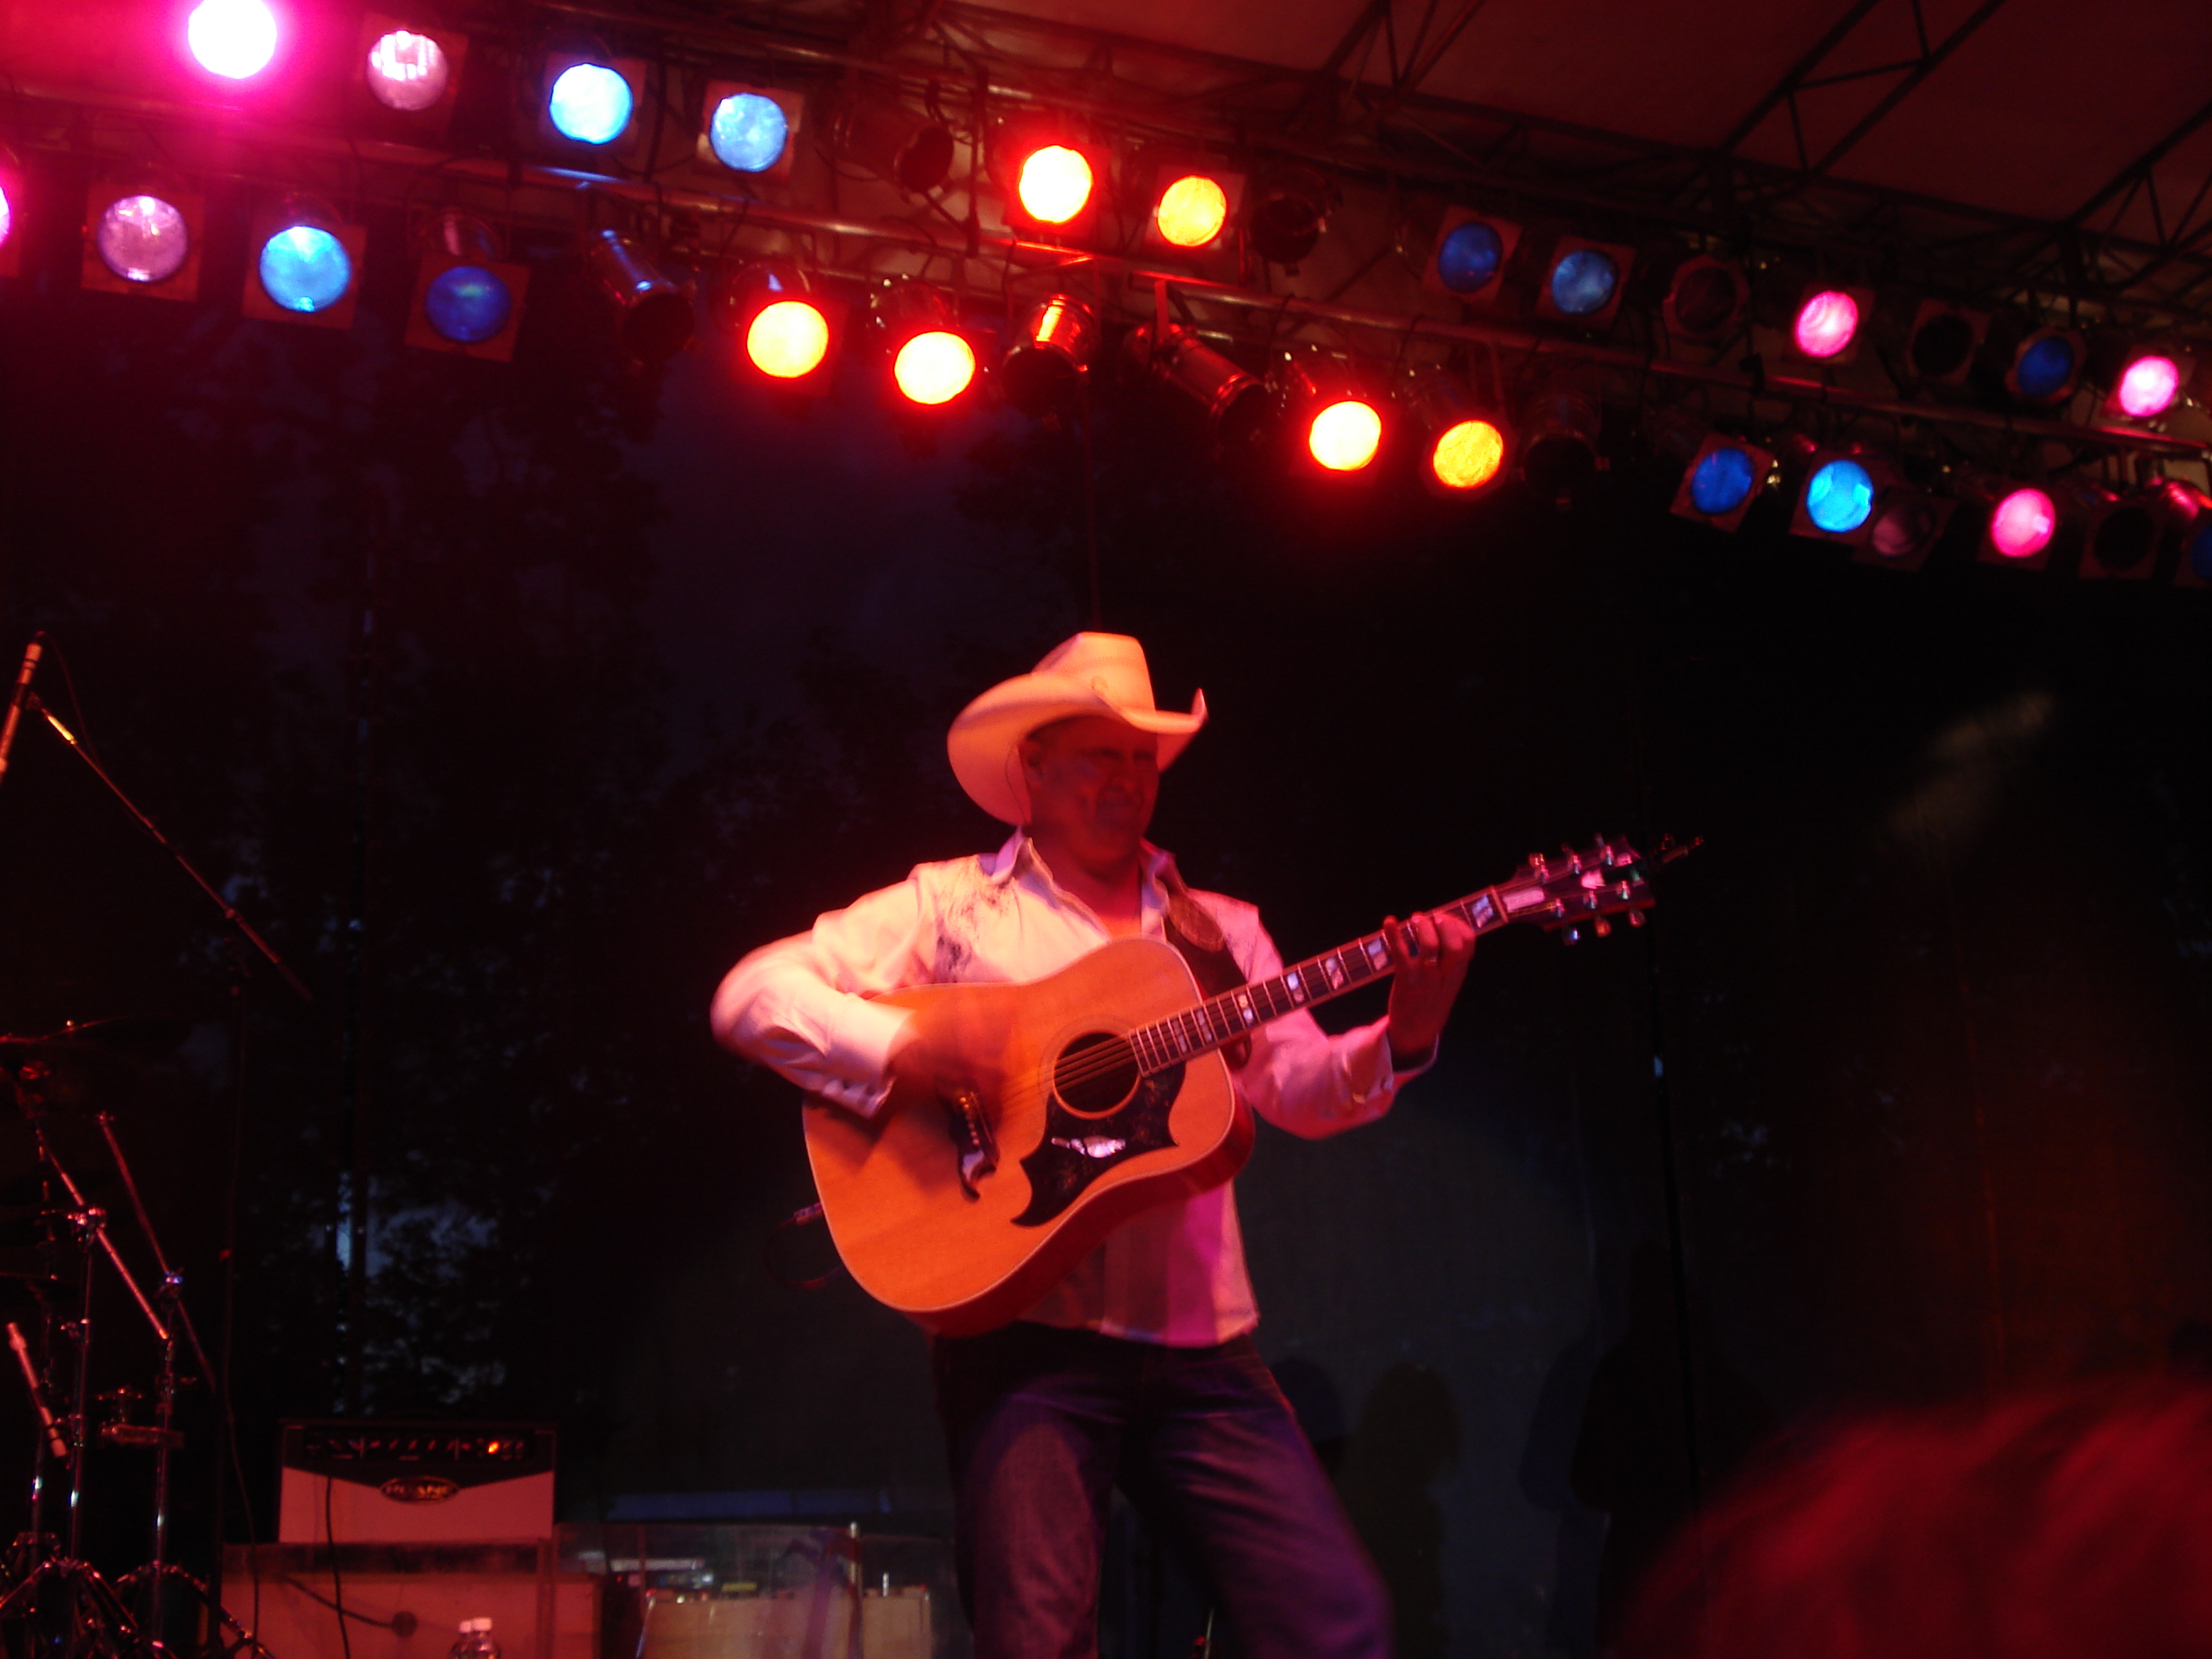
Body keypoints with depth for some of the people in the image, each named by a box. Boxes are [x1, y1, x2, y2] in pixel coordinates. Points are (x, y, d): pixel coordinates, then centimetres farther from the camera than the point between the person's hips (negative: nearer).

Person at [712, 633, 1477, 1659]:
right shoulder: (952, 904, 7)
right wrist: (907, 1047, -17)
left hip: (1201, 1344, 4)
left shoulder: (1219, 931, 19)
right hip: (1026, 1334, -3)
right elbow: (751, 994, 0)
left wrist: (1402, 1035, -10)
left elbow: (1302, 1090, 10)